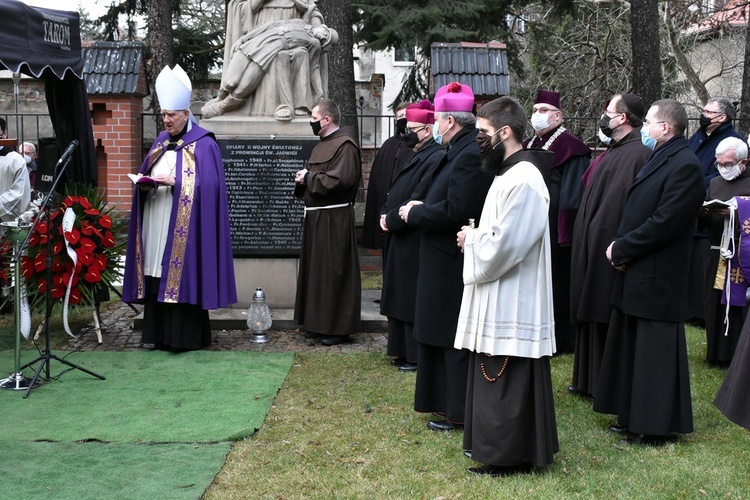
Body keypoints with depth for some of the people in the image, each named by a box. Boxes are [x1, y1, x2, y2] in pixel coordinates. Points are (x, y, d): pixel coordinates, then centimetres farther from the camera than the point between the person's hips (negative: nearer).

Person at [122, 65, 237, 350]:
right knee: (156, 278, 4)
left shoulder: (203, 144, -5)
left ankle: (187, 336, 1)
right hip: (156, 225, 6)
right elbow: (144, 177, 19)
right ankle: (161, 335, 11)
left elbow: (208, 185, -13)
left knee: (181, 278, -7)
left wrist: (173, 182, -20)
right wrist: (146, 184, -4)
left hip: (185, 228, -6)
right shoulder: (160, 142, 16)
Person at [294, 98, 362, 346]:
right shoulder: (321, 145, 17)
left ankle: (339, 328, 5)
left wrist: (308, 177, -13)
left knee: (333, 272, -4)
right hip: (315, 216, 10)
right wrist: (303, 179, 2)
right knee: (316, 270, 14)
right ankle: (319, 324, 23)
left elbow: (340, 180, -25)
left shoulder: (345, 145, -13)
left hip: (334, 219, -10)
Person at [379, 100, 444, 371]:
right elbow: (395, 192, 19)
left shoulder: (436, 158, -17)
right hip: (400, 239, 10)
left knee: (412, 299, -3)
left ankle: (416, 356, 7)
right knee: (401, 298, 15)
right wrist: (385, 215, 1)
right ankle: (403, 351, 24)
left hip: (414, 242, -10)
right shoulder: (416, 157, 15)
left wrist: (391, 219, -13)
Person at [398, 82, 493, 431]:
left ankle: (458, 412, 11)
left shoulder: (470, 155, -21)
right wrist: (420, 205, 0)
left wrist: (414, 213, -12)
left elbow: (454, 210, -26)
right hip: (445, 261, 10)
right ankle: (447, 402, 30)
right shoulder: (459, 151, 10)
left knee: (455, 339, 0)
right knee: (443, 337, 18)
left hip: (455, 266, -10)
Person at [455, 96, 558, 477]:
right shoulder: (509, 173, 13)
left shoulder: (522, 180, -20)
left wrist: (471, 238, -8)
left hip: (512, 301, -10)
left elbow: (504, 244, -24)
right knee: (498, 380, 17)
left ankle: (509, 457, 11)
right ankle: (503, 449, 28)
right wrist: (477, 237, 3)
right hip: (500, 299, 10)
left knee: (506, 382, 0)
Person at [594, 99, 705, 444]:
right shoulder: (660, 159, 14)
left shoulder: (684, 166, -18)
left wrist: (621, 249, -14)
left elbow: (663, 223, -23)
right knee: (631, 348, 17)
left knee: (654, 354, 0)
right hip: (637, 276, 10)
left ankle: (654, 426, 11)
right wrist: (621, 247, 1)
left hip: (657, 279, -10)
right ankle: (633, 417, 29)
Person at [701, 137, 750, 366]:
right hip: (718, 259, 5)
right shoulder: (715, 184, 16)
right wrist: (702, 212, -4)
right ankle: (717, 354, 18)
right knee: (716, 307, 7)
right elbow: (702, 222, 17)